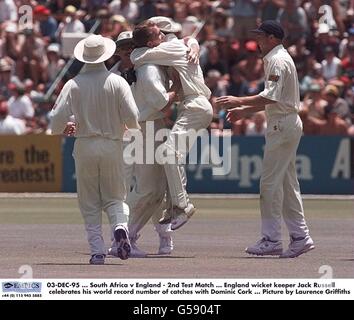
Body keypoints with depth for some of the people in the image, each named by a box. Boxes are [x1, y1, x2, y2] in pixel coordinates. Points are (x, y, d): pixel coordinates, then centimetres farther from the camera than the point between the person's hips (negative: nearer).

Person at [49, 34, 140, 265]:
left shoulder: (74, 84, -4)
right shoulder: (117, 82, -4)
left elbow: (58, 119, -6)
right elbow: (132, 118, -8)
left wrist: (62, 128, 17)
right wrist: (133, 126, 15)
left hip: (84, 146, 0)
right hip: (112, 146, 0)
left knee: (90, 203, 8)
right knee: (114, 197, 11)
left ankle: (97, 250, 0)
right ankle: (120, 226, -19)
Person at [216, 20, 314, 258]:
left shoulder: (277, 60, -13)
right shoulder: (279, 58, 20)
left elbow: (271, 96, -24)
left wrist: (240, 101, -21)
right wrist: (244, 110, 20)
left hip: (282, 125, -11)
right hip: (288, 124, 11)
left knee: (270, 182, -10)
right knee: (288, 182, 11)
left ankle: (272, 239, -10)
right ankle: (300, 236, 10)